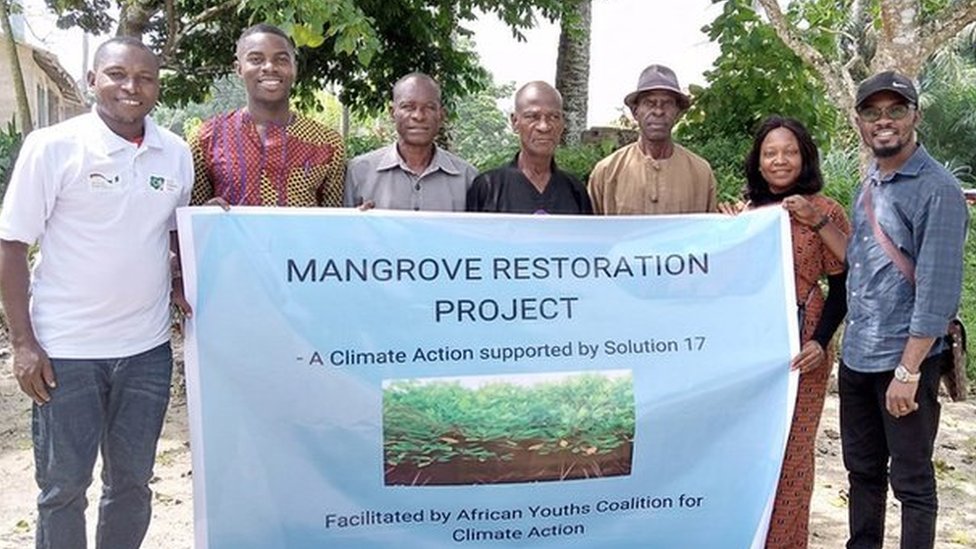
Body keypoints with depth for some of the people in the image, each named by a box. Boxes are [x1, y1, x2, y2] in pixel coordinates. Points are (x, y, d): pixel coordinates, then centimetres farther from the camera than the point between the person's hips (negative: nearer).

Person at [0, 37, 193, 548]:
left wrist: (183, 283, -1)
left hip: (147, 348, 4)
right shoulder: (52, 146, -8)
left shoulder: (176, 154, 3)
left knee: (132, 482, 16)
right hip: (66, 350, -3)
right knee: (63, 486, 10)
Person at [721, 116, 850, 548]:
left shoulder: (825, 211, -4)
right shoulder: (746, 210, 7)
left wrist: (820, 342, -15)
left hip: (799, 346, -4)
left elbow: (841, 287, -4)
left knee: (790, 450, 6)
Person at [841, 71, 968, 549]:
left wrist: (908, 371, -20)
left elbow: (938, 289, -18)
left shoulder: (937, 190, -13)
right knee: (862, 470, 19)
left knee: (911, 481, 7)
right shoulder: (867, 184, 10)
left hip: (904, 359, -7)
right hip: (856, 357, 7)